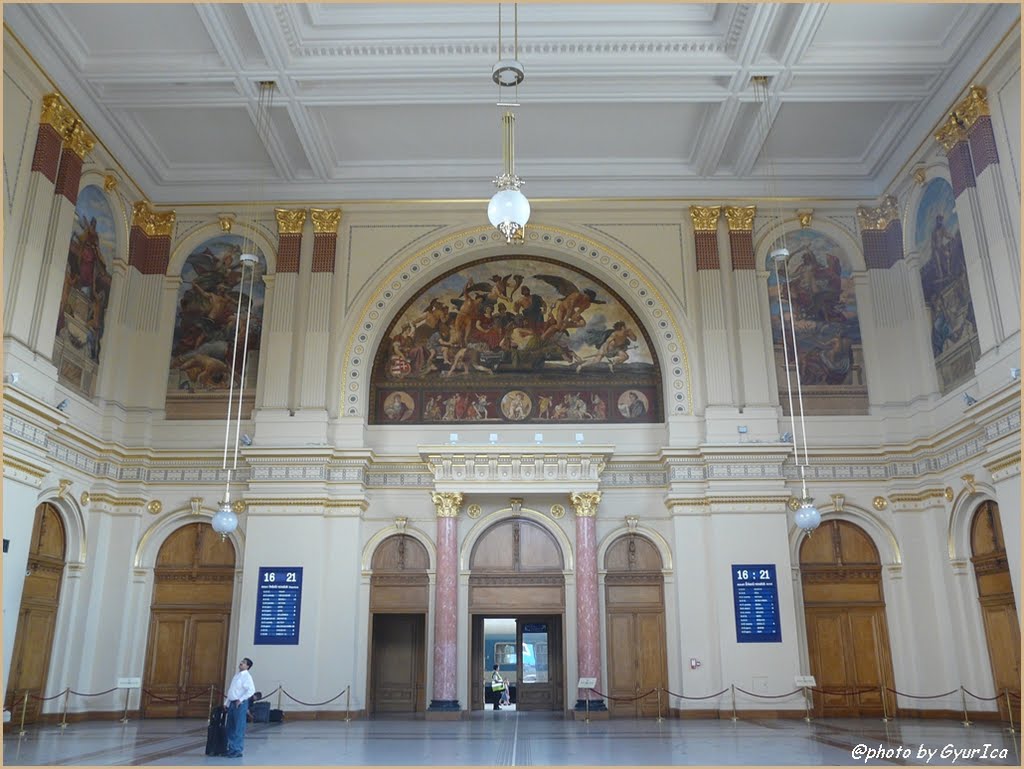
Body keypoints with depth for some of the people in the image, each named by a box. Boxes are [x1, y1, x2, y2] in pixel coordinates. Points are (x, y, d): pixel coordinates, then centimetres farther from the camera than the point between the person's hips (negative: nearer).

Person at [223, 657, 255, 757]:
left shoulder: (246, 676, -10)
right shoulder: (237, 675, 16)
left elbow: (251, 690, -21)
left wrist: (241, 699, -21)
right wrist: (226, 703, 16)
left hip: (240, 704, -9)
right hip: (232, 703, 9)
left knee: (238, 728, -4)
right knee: (230, 728, 12)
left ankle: (237, 750, 1)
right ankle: (231, 749, 20)